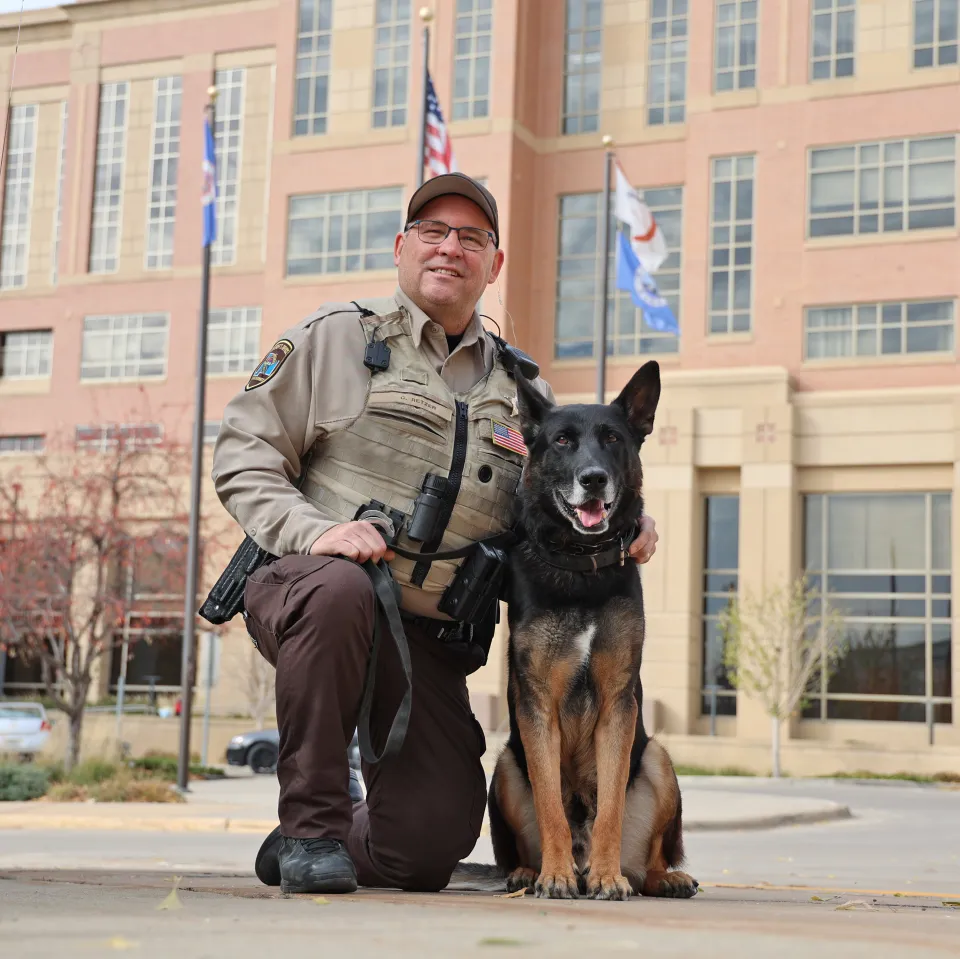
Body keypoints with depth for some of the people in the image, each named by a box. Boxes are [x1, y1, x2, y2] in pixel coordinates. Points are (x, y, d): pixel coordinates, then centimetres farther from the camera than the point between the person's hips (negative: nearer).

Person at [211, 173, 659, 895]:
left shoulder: (521, 389, 16)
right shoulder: (337, 338, 5)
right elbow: (244, 454, 0)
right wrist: (311, 531, -18)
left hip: (433, 639, 4)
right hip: (306, 587, -3)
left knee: (429, 847, -6)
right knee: (337, 589, -41)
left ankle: (323, 848, 31)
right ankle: (312, 822, -21)